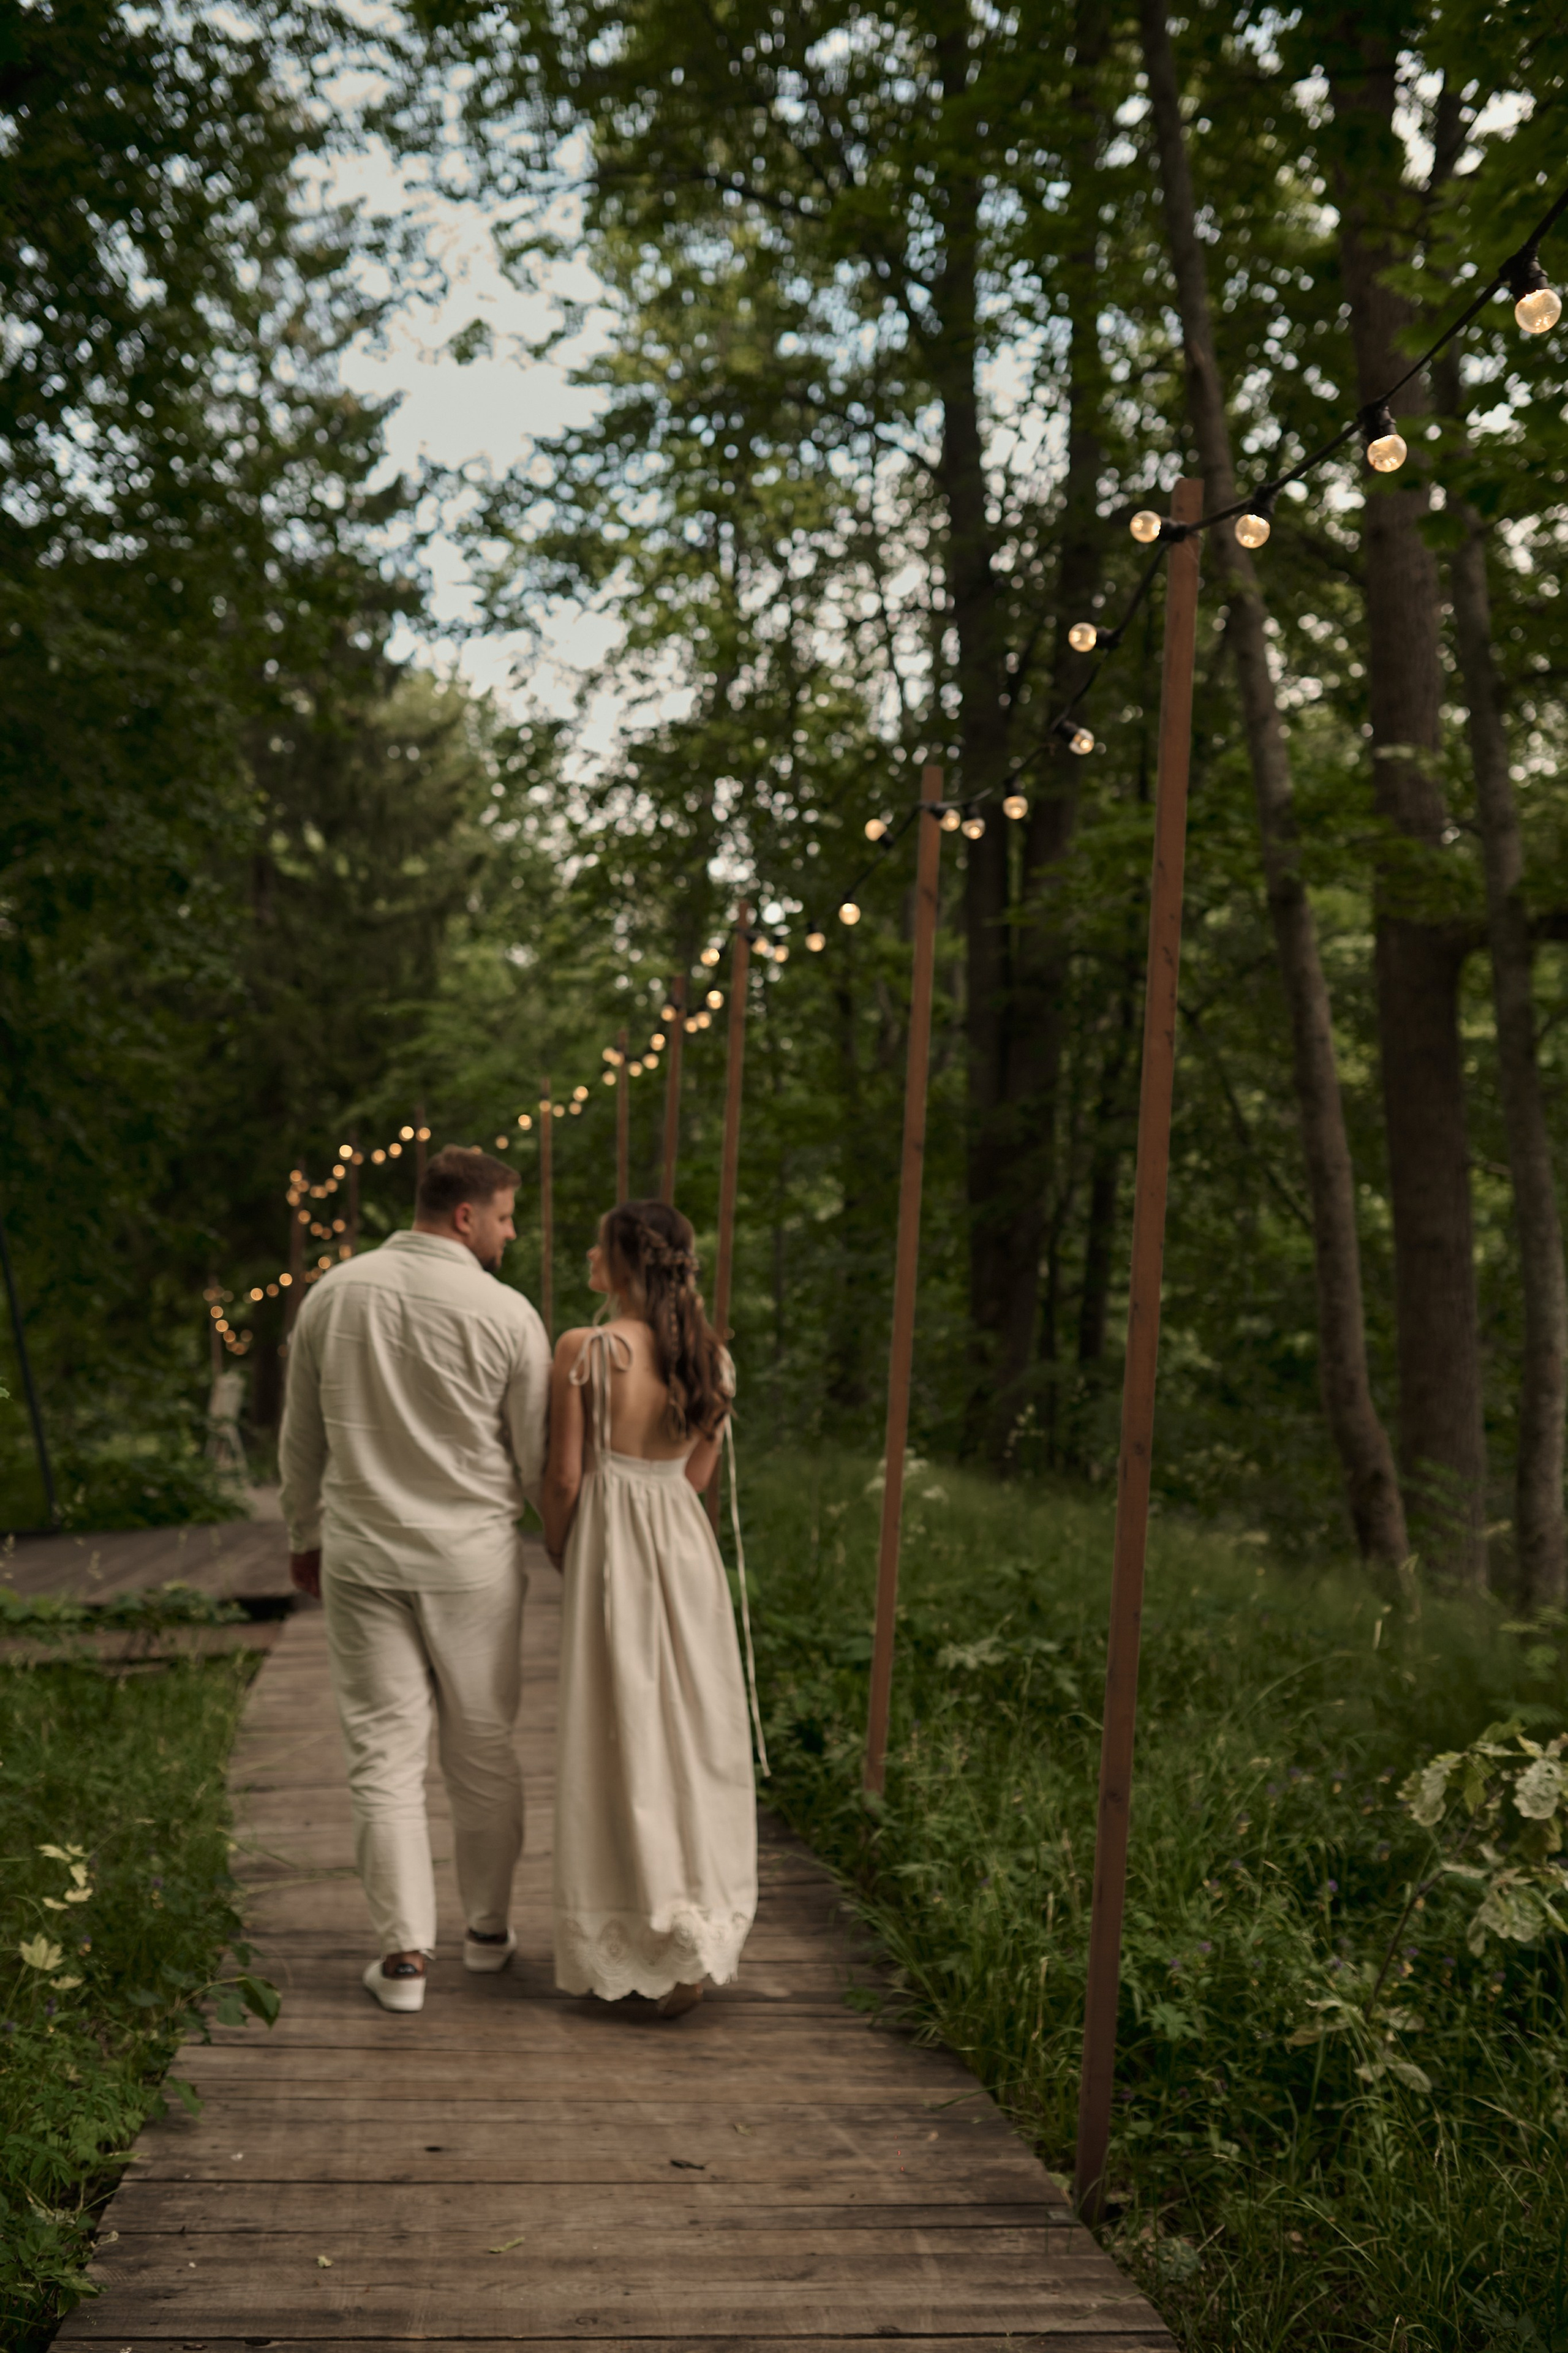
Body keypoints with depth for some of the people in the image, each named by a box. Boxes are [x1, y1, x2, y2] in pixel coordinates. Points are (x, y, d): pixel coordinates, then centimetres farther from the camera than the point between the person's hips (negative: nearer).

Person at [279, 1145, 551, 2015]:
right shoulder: (505, 1313, -10)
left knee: (384, 1755, 6)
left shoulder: (333, 1294, 1)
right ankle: (489, 1928, 27)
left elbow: (301, 1437, 10)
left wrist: (304, 1536, 23)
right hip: (471, 1559, -2)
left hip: (360, 1558, 2)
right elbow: (538, 1459, -2)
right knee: (483, 1752, 13)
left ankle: (403, 1952, 7)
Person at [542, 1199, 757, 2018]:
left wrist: (556, 1550, 5)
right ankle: (697, 1944, 18)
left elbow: (565, 1476, -9)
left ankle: (639, 1946, 10)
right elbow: (697, 1473, 9)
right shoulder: (711, 1358, 2)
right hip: (687, 1550, 5)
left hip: (610, 1551, -5)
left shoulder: (585, 1350, -13)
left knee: (619, 1742, 5)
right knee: (693, 1737, 12)